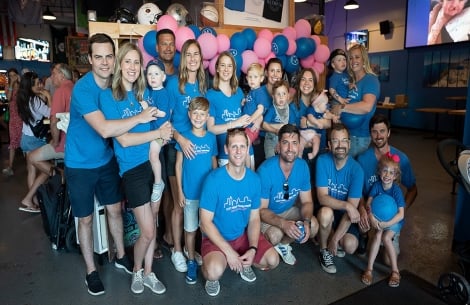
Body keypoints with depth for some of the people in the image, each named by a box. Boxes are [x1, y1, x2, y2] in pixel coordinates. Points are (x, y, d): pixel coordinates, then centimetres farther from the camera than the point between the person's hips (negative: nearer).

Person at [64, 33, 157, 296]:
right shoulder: (83, 89, -24)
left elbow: (119, 119, 10)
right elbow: (104, 129, -35)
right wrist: (141, 118, -28)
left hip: (106, 160, 5)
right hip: (80, 164, -5)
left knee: (115, 209, 15)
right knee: (86, 218, 9)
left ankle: (121, 256, 35)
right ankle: (91, 271, 27)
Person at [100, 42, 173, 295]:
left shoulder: (143, 93, 9)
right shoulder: (108, 95, -7)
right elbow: (123, 139, -15)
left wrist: (165, 131, -2)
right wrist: (158, 132, -14)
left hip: (154, 163, 5)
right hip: (132, 168, -5)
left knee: (152, 227, 14)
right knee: (147, 232, 0)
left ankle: (148, 273, 33)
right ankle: (136, 271, 29)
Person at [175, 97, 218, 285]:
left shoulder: (211, 138, 0)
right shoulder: (184, 137, -6)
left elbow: (214, 163, 7)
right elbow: (178, 165, -2)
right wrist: (180, 191, -4)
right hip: (190, 192, -1)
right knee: (190, 228, 10)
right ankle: (192, 261, 26)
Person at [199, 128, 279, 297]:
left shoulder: (254, 179, -8)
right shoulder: (214, 179, -22)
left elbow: (254, 219, 0)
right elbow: (206, 222, -17)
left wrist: (252, 249, -14)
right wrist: (229, 251, -20)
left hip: (243, 235, 5)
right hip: (216, 238, -4)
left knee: (273, 260, -11)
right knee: (215, 271, -30)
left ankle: (244, 263, 20)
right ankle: (210, 272, 8)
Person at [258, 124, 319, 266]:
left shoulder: (303, 166, -13)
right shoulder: (265, 170, -29)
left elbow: (307, 202, -5)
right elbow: (261, 210, -23)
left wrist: (306, 221, -26)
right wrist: (283, 224, -39)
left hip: (289, 210, 5)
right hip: (266, 214, -5)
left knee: (313, 226, -17)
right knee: (275, 235, -32)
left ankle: (283, 244, 10)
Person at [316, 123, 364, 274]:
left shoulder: (356, 169, -17)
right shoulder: (322, 161, -16)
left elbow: (352, 207, -19)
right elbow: (322, 197, -20)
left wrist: (335, 239, -21)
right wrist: (346, 205, -37)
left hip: (346, 215, 0)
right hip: (327, 210, 0)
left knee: (350, 246, -25)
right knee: (326, 212, -35)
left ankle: (338, 242, 14)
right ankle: (324, 251, -6)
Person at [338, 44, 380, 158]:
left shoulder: (371, 79, -8)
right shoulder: (349, 81, 13)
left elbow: (367, 106, -24)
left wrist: (341, 107, -20)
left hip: (359, 135, -7)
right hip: (344, 132, 7)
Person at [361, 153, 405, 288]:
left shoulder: (396, 190, -17)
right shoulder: (376, 185, -9)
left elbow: (401, 214, -19)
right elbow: (368, 203, -12)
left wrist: (386, 224, -28)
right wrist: (371, 217, -30)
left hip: (394, 221, -2)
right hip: (378, 219, 2)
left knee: (385, 237, -26)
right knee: (377, 236, -24)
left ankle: (395, 270, -10)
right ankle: (369, 269, -17)